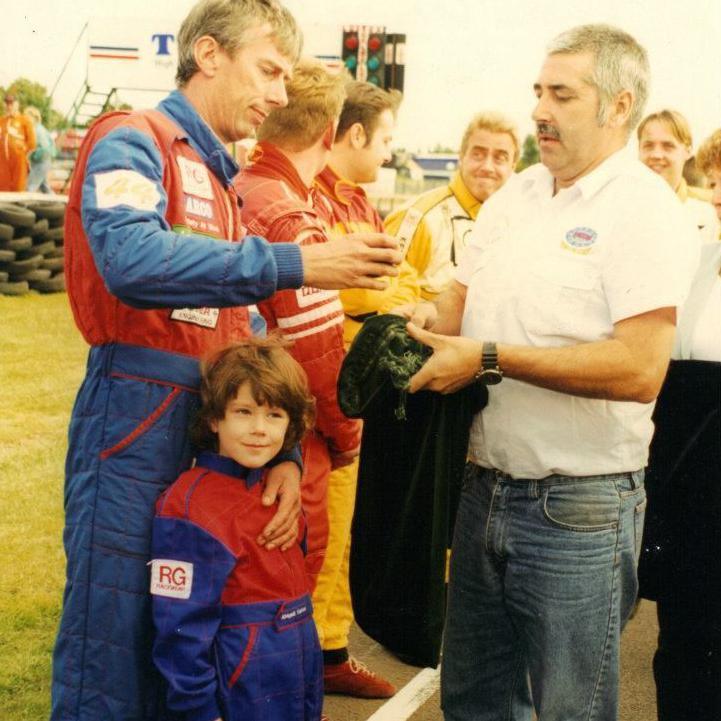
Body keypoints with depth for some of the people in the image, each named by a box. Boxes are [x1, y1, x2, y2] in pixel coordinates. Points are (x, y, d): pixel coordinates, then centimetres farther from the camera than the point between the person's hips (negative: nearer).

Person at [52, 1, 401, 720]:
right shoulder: (133, 141, -6)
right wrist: (295, 265, -28)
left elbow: (244, 339, 15)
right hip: (135, 423, -8)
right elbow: (130, 259, -27)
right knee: (111, 662, -3)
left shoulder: (224, 182, 19)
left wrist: (282, 449, 1)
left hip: (216, 435, 8)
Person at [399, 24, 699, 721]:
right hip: (486, 487, 7)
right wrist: (434, 317, -6)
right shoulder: (514, 195, 9)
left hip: (579, 506, -6)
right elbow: (464, 294, 18)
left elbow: (639, 369, -23)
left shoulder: (643, 209, -12)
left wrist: (489, 360, -23)